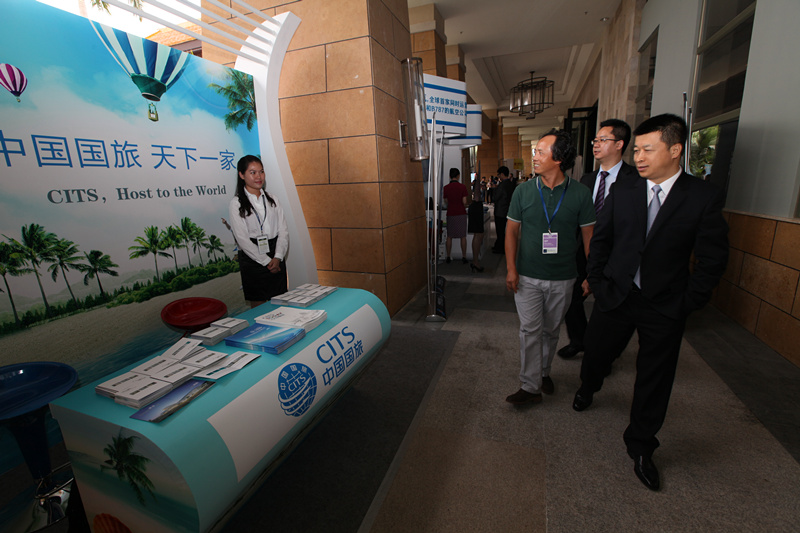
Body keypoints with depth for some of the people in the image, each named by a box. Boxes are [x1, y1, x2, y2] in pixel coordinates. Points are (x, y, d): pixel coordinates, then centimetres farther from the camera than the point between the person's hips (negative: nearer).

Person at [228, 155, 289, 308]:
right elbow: (242, 239, -9)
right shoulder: (236, 203, -3)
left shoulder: (272, 199, 10)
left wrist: (277, 257, -10)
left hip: (276, 260, 4)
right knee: (259, 307, 3)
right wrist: (266, 261, -13)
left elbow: (283, 230, 3)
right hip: (253, 260, -4)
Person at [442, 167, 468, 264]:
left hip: (451, 214, 1)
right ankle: (464, 257, 8)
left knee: (449, 236, 9)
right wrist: (464, 208, 13)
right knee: (463, 236, 6)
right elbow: (464, 202, -7)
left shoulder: (446, 188, -1)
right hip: (461, 213, -1)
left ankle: (448, 257, 12)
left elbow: (446, 202, 5)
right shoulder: (462, 187, -6)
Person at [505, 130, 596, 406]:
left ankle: (543, 371, 38)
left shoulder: (580, 193, -4)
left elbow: (589, 235, 1)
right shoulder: (523, 191, -3)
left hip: (562, 278, 1)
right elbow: (512, 230, 1)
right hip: (527, 277, 0)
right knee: (530, 330, 1)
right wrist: (511, 268, -6)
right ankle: (530, 387, 12)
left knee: (551, 330, 16)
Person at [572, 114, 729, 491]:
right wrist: (597, 281, 0)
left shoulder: (705, 198, -7)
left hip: (664, 306, -1)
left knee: (654, 380, 10)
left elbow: (712, 259, -4)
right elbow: (600, 240, 6)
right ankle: (588, 388, 51)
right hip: (614, 295, 2)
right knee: (594, 351, 16)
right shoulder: (623, 192, -1)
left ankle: (640, 447, 31)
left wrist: (687, 302, -8)